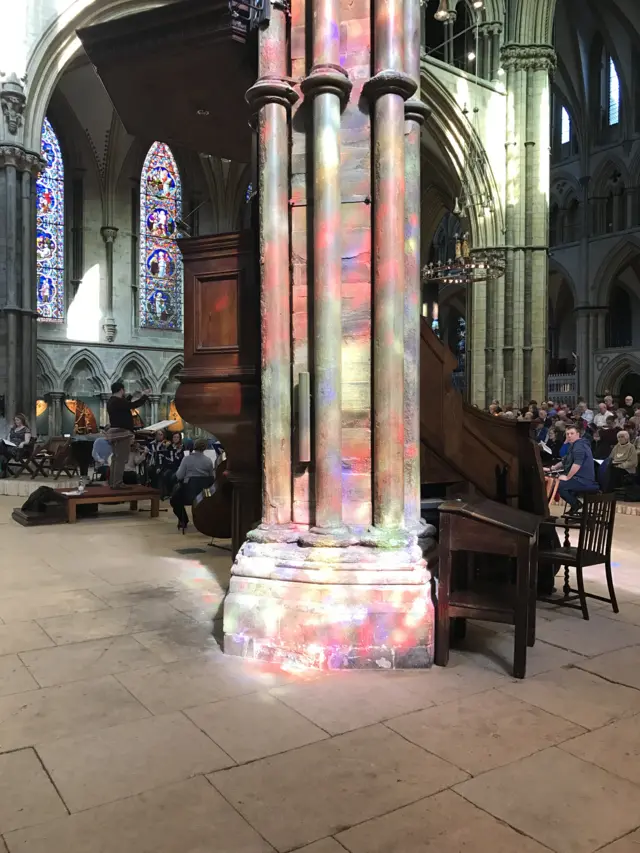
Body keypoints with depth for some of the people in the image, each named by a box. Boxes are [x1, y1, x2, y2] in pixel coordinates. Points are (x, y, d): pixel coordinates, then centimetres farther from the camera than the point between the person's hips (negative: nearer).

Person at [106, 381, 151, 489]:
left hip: (115, 433, 11)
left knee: (116, 458, 14)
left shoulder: (112, 401, 14)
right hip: (121, 433, -11)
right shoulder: (118, 401, -17)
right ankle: (117, 483, -13)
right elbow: (134, 405, -22)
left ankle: (113, 482, 18)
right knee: (121, 459, -11)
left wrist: (131, 396, 38)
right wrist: (145, 395, -10)